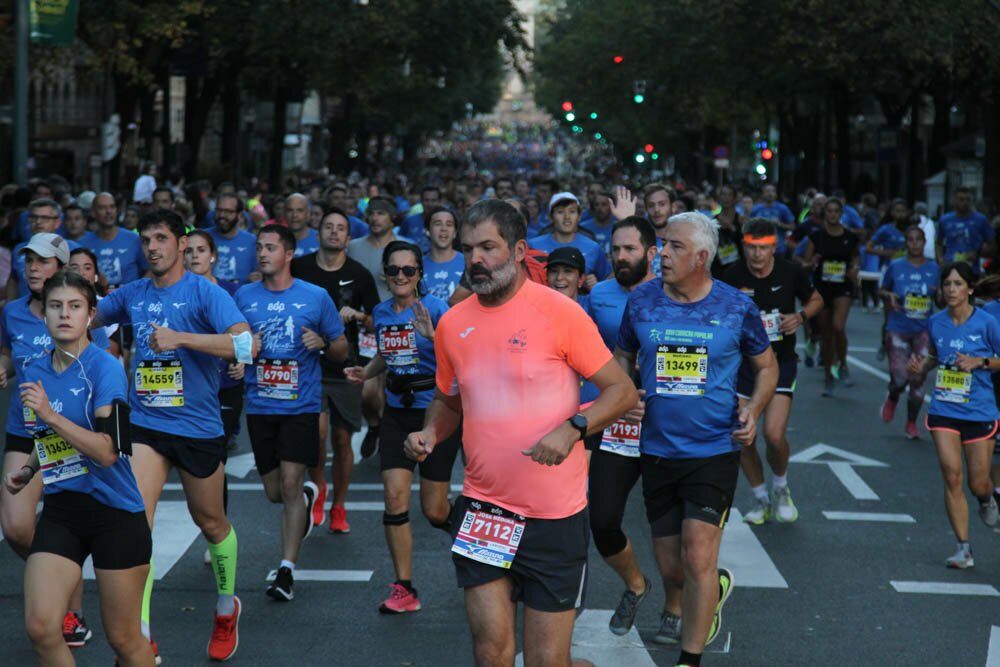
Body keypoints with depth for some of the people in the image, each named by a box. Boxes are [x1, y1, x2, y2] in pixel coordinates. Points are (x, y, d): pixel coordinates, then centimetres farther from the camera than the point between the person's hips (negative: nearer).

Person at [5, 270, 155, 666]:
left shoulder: (104, 368, -12)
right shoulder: (34, 372, 7)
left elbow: (107, 452, -22)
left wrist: (49, 414, -24)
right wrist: (27, 472, 9)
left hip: (115, 514, -5)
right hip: (60, 511, 5)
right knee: (40, 628, -11)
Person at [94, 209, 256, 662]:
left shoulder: (205, 293, -10)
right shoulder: (132, 295, 5)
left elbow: (246, 344, -26)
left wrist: (180, 338, -31)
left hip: (198, 427, -3)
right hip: (145, 424, 3)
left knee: (210, 523, 13)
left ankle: (227, 610, 39)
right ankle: (141, 636, -14)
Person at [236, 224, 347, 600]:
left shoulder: (316, 297, 0)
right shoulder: (244, 297, 6)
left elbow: (342, 351, 7)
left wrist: (322, 344, -15)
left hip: (301, 405, -3)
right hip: (259, 406, 3)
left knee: (290, 484, -12)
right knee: (274, 493, 10)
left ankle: (286, 570, -6)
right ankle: (308, 496, 46)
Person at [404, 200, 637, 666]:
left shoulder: (559, 312, -9)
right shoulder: (452, 323, 5)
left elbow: (621, 390, -7)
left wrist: (571, 430, -23)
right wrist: (430, 433, 0)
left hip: (555, 517, -3)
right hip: (483, 511, 4)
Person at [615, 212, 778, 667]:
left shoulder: (737, 308, -5)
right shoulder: (642, 302, 0)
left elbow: (766, 366, 9)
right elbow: (623, 357, 16)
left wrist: (753, 410, -8)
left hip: (714, 452, -3)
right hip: (657, 452, 3)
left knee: (698, 558, -12)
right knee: (670, 567, 11)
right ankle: (714, 590, 47)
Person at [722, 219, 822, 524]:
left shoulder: (791, 272, -8)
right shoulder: (733, 276, -8)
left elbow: (816, 300, 9)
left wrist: (801, 317, -9)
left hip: (781, 362, -1)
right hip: (742, 362, 1)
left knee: (774, 435, -16)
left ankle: (781, 488, 15)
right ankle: (761, 499, 23)